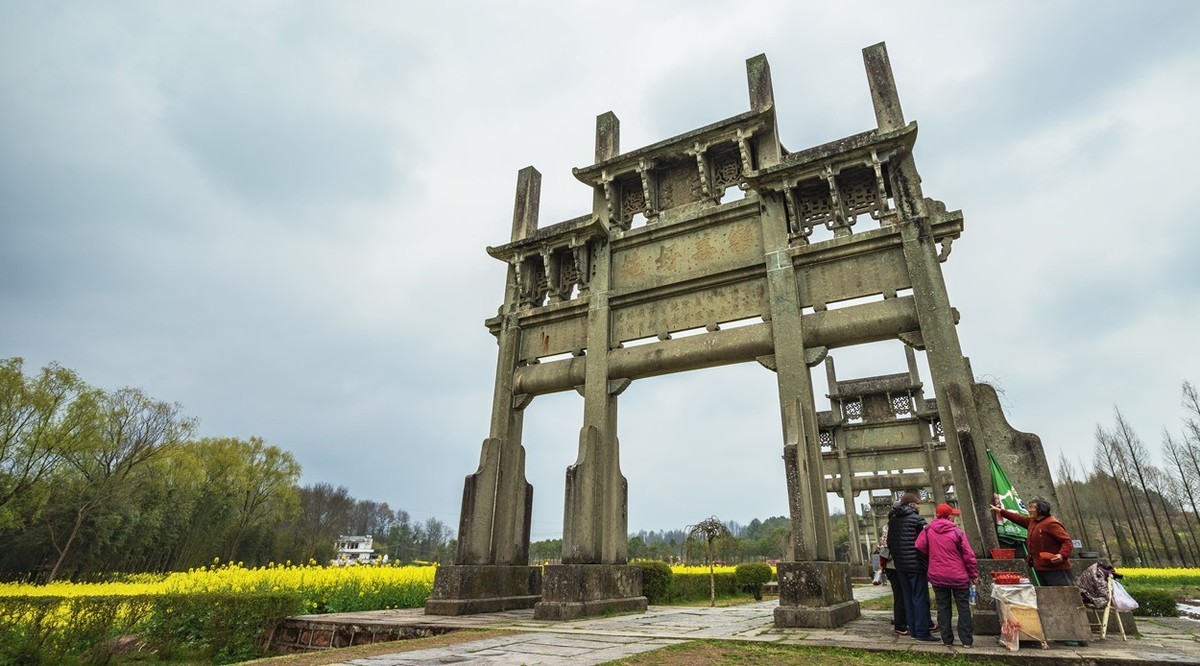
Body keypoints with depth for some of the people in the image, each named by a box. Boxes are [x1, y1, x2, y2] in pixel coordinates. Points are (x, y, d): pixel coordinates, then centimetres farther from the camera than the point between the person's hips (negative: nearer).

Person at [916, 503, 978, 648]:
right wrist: (974, 574, 3)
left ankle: (947, 639, 15)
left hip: (937, 576, 2)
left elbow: (919, 547, -7)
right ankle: (967, 640, 13)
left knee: (943, 607, 10)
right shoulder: (957, 532, -12)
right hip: (958, 576, -2)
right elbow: (968, 555, -10)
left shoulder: (928, 531, -4)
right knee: (963, 607, 10)